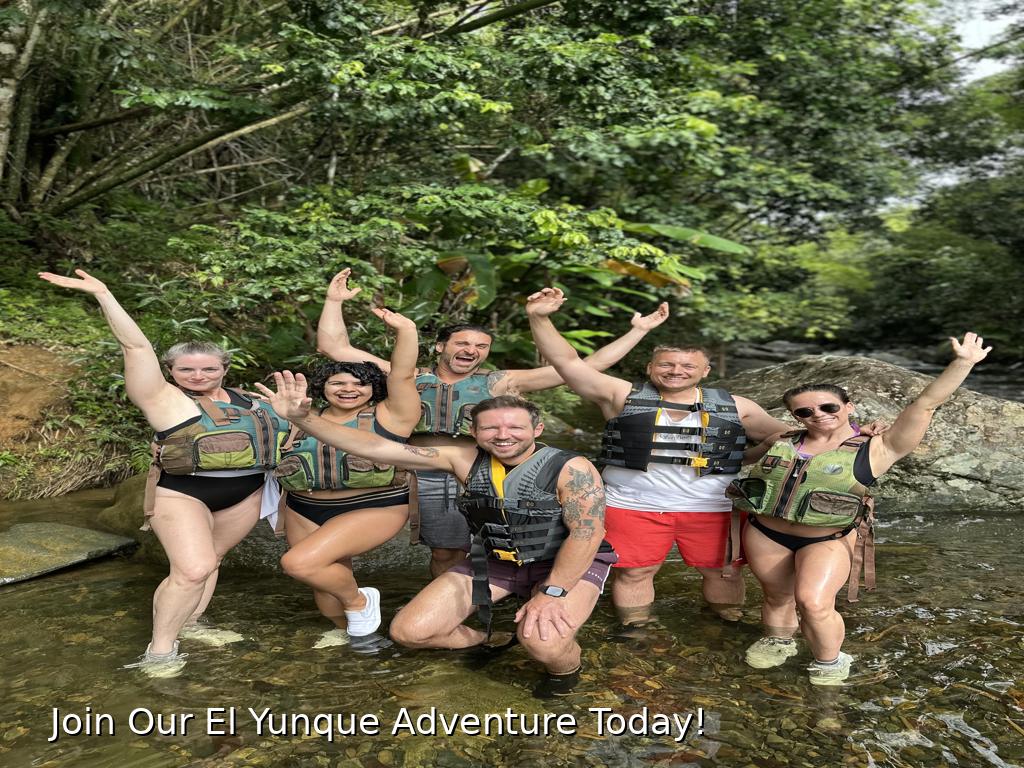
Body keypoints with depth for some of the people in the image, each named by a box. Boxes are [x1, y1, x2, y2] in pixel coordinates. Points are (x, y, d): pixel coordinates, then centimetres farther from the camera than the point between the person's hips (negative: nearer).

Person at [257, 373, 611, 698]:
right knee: (409, 631, -7)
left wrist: (552, 593, -31)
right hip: (492, 560, 4)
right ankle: (492, 641, 20)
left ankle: (565, 666, 4)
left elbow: (586, 533, -22)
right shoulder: (465, 459, -13)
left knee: (543, 641, -34)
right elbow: (375, 447, -17)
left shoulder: (572, 468, -21)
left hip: (569, 564, -4)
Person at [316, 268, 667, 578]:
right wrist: (334, 301, 2)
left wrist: (638, 330, 0)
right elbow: (335, 348, 9)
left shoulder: (500, 383, 5)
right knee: (445, 553, 9)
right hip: (424, 480, 1)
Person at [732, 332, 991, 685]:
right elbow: (744, 458, 22)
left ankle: (830, 664, 12)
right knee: (777, 596, 16)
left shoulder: (875, 450, -11)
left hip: (828, 540, -3)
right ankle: (777, 642, 45)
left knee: (814, 603, -16)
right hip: (764, 533, 4)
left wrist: (962, 363, -23)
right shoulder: (780, 443, 0)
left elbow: (926, 404, -17)